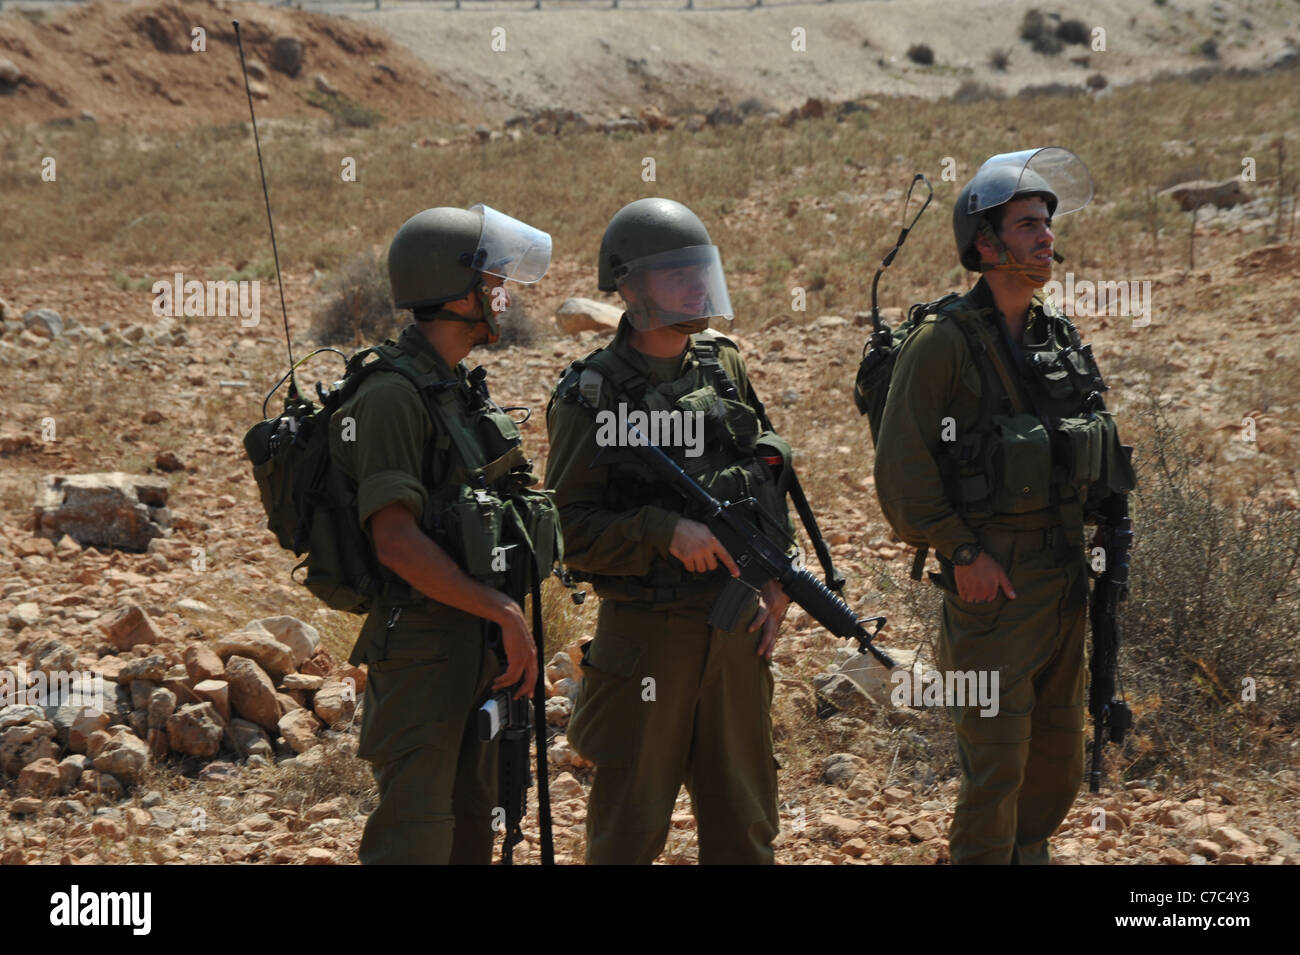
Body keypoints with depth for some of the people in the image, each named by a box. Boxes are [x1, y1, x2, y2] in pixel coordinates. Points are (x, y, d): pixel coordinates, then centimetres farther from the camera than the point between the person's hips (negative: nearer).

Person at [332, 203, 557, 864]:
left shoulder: (462, 389, 15)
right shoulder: (393, 396, -15)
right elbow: (397, 541, -22)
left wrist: (513, 635, 15)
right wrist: (505, 613, -18)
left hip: (479, 650, 9)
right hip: (423, 652, -9)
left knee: (472, 831, 14)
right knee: (416, 839, -10)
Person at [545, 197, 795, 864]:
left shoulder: (725, 366, 8)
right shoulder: (591, 395, -10)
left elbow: (770, 479, 16)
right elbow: (568, 526, -13)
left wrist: (775, 584, 7)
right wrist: (667, 531, -24)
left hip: (736, 632, 5)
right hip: (647, 636, -5)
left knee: (743, 819, 14)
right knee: (630, 822, 4)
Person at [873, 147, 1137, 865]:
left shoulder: (1061, 336, 10)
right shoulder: (944, 341, -12)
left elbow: (1098, 449, 20)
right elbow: (901, 466, -14)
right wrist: (961, 551, -15)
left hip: (1065, 581, 7)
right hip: (992, 582, -7)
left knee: (1060, 753, 15)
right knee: (996, 761, -5)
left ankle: (1029, 848, 32)